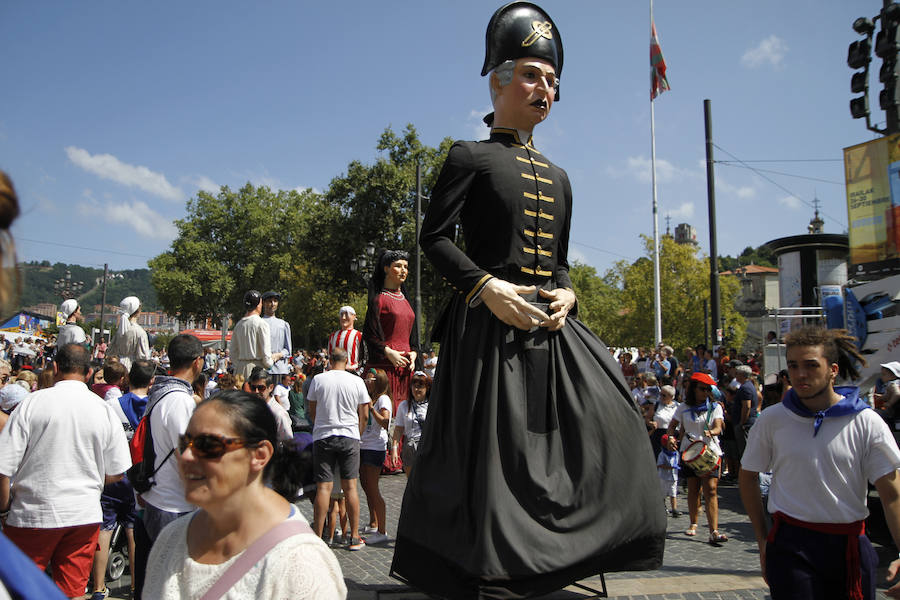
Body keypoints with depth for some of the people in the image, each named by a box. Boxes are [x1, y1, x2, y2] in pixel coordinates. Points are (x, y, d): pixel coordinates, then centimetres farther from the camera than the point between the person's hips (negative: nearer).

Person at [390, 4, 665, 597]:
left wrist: (567, 294, -1)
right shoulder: (470, 157, 0)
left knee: (604, 417, 4)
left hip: (551, 325, 7)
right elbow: (435, 236, -6)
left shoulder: (557, 177, 19)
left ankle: (574, 551, 19)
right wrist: (486, 287, -18)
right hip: (491, 323, -6)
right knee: (491, 446, -3)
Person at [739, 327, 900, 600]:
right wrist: (762, 539, 4)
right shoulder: (772, 419, -3)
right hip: (791, 544, -1)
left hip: (849, 546, 1)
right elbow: (748, 475, 7)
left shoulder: (867, 422, -4)